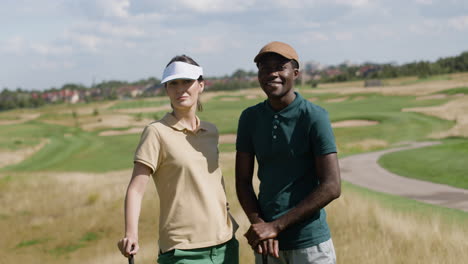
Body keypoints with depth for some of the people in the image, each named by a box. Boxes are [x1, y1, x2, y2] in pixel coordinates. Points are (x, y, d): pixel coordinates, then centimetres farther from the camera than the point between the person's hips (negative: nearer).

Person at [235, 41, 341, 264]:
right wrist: (259, 225, -10)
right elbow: (243, 181, 8)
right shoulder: (250, 118, 6)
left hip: (309, 242, -4)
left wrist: (276, 225, -15)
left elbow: (331, 187, -14)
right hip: (266, 244, 4)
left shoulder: (314, 117, -9)